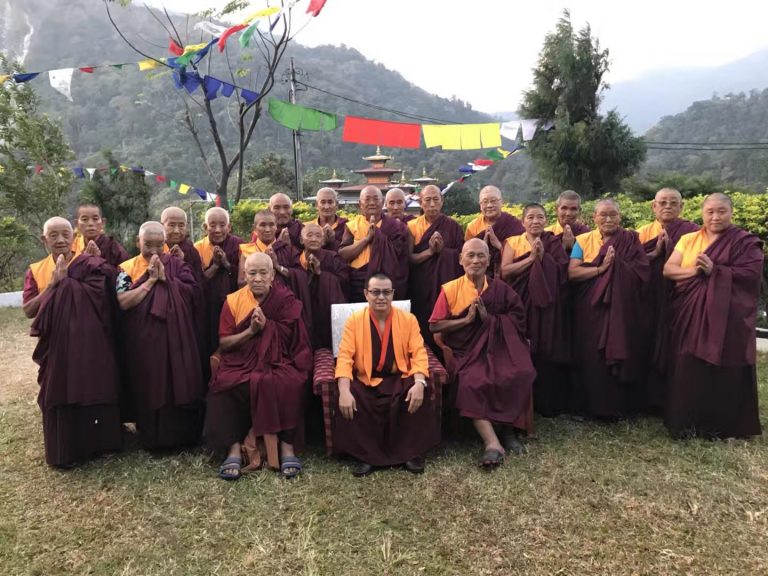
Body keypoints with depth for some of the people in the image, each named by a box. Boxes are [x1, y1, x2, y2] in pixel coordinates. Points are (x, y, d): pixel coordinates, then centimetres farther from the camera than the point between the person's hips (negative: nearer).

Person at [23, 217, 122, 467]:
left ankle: (96, 443, 23)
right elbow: (28, 310, -4)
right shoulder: (35, 271, 6)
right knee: (60, 398, 6)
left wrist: (96, 263, -18)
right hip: (56, 347, 1)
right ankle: (65, 451, 21)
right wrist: (53, 283, -14)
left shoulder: (89, 264, 1)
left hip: (91, 344, -1)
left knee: (94, 392, 5)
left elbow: (108, 292, -11)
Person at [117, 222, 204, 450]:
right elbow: (123, 302, -9)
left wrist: (166, 279, -11)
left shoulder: (177, 263, 8)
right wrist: (150, 280, -10)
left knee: (178, 385, 1)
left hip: (176, 338, 0)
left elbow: (193, 290, -5)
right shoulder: (127, 268, 5)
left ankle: (181, 435, 15)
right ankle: (152, 438, 18)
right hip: (143, 342, 0)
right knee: (148, 390, 3)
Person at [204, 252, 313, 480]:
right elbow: (224, 343, 0)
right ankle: (234, 448, -24)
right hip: (241, 363, 1)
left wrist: (266, 325, -14)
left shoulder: (286, 299, 1)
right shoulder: (233, 301, 5)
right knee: (224, 385, -29)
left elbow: (292, 337, -6)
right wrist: (250, 330, -14)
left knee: (291, 384, -32)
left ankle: (287, 445, -22)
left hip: (278, 361, -1)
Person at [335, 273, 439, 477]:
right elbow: (345, 356, -9)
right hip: (365, 380, 0)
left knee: (421, 396, -28)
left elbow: (418, 353, -6)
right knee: (349, 401, -29)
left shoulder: (408, 319, 1)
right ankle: (365, 455, -7)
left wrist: (419, 383, -25)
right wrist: (344, 390, -25)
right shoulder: (354, 320, -1)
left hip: (400, 378, 0)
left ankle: (413, 452, -6)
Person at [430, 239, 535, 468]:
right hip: (466, 350, -1)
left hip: (498, 346, 2)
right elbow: (435, 326, 0)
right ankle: (492, 443, -32)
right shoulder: (450, 289, 3)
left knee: (520, 375, -27)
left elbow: (519, 318, 2)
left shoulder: (501, 288, 7)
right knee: (471, 380, -32)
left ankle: (510, 431, -8)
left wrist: (489, 318, -10)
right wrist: (467, 319, -10)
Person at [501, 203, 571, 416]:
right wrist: (531, 257, -13)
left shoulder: (554, 243, 7)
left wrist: (542, 256, -16)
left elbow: (561, 272, -6)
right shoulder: (513, 242, 6)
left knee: (546, 353, 0)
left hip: (547, 305, 0)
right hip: (521, 305, 0)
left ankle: (548, 403, 13)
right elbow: (505, 271, -9)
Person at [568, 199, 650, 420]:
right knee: (592, 357, 0)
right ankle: (595, 406, 13)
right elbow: (572, 272, -6)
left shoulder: (631, 240, 7)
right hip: (591, 311, 0)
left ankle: (620, 406, 16)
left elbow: (641, 272, -6)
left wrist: (615, 264, -17)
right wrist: (601, 268, -17)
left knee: (621, 354, 1)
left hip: (623, 311, 0)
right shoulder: (583, 240, 7)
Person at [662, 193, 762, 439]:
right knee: (688, 370, 2)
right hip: (690, 315, 3)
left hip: (726, 317, -3)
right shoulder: (688, 239, 12)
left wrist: (714, 270, -18)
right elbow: (668, 269, 3)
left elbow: (752, 273, -10)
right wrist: (695, 270, -13)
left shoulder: (746, 241, 2)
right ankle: (687, 422, 13)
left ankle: (722, 425, 13)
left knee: (723, 373, -1)